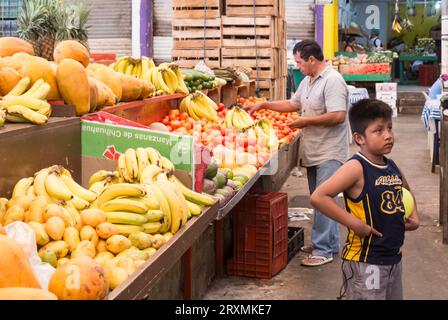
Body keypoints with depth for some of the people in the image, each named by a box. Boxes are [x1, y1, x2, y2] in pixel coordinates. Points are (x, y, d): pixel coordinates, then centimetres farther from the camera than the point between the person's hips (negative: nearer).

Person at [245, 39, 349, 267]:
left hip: (329, 153, -9)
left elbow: (338, 116, -23)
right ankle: (330, 243, 27)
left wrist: (306, 121, -15)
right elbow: (294, 104, 26)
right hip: (314, 153, 10)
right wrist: (263, 105, 20)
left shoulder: (332, 80, -16)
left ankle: (323, 250, -3)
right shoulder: (307, 81, 15)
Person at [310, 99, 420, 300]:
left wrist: (414, 218, 11)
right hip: (365, 262, -8)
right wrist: (353, 223, -25)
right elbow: (318, 197, -27)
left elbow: (406, 193, 28)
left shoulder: (392, 167, 6)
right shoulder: (356, 168, -18)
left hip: (394, 258, 8)